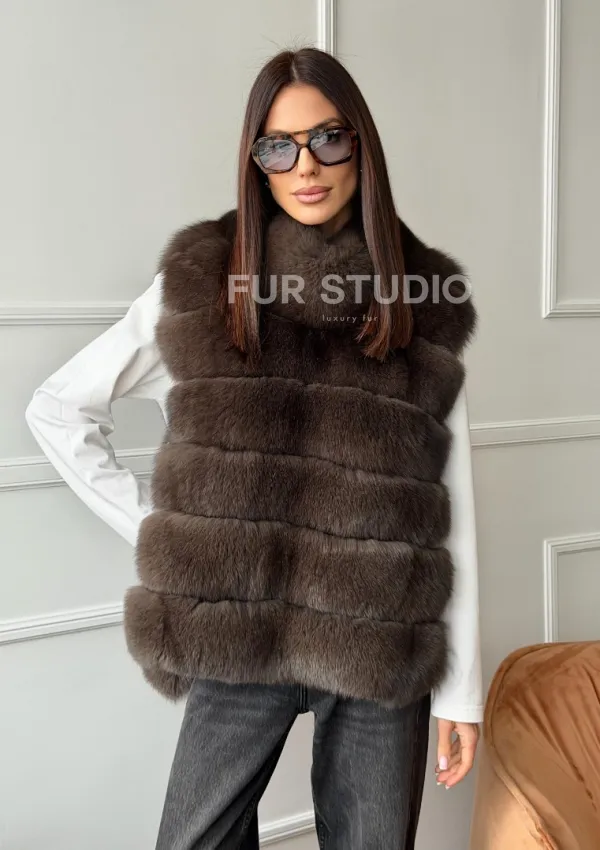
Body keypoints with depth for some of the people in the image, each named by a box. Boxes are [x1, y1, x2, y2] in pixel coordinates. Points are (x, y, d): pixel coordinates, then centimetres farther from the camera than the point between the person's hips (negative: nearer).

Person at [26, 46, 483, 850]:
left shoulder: (424, 301, 1)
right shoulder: (200, 281, 0)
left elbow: (453, 507, 0)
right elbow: (58, 409, 7)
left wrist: (461, 685, 0)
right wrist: (156, 524, -1)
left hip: (382, 652, 1)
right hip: (241, 640, 0)